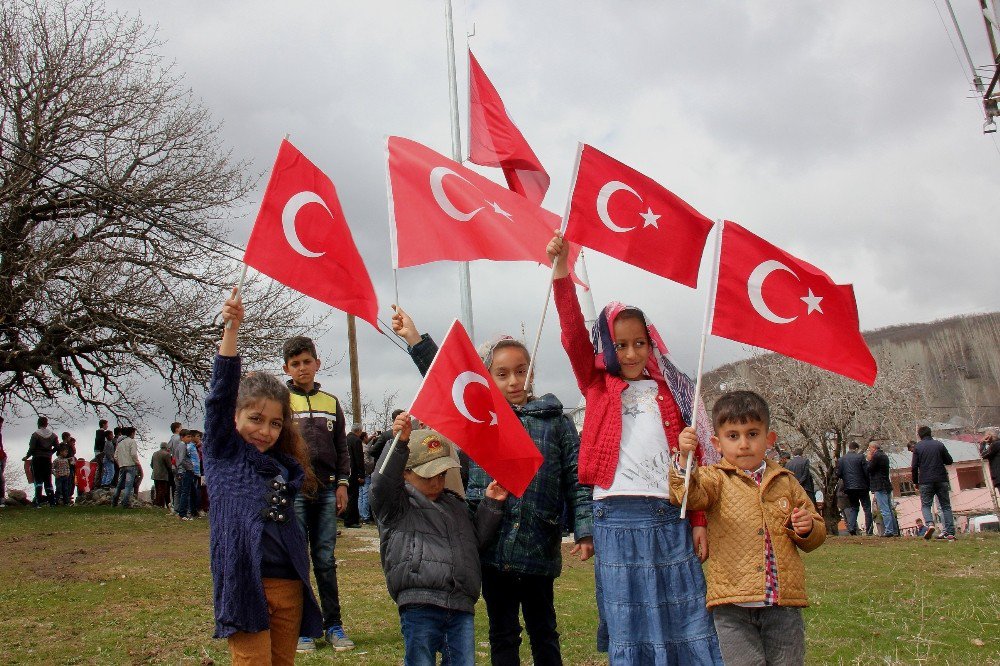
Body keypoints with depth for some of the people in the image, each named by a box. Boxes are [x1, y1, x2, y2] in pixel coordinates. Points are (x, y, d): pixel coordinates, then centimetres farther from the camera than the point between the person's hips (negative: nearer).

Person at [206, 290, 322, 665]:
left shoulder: (286, 466, 14)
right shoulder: (223, 453, 2)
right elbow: (222, 392, -10)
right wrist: (231, 328, -19)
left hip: (289, 584, 5)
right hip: (244, 584, -5)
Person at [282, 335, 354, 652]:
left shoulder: (331, 402, 13)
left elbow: (341, 448, 14)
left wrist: (342, 483, 5)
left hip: (326, 490, 3)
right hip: (293, 492, -2)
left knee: (326, 560, 7)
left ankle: (333, 624, 14)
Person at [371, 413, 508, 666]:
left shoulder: (455, 504, 24)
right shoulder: (397, 505, 4)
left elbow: (476, 539, 24)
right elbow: (382, 484, -16)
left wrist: (490, 505, 12)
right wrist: (399, 443, -28)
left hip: (461, 607, 5)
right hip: (419, 606, -5)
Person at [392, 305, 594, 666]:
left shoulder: (556, 421, 3)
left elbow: (575, 478, 0)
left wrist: (585, 530, -8)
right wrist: (414, 338, -3)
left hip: (539, 548, -1)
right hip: (493, 548, 1)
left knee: (544, 634, 14)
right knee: (503, 635, 12)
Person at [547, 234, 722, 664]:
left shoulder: (671, 391, 11)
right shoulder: (598, 387, 8)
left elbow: (694, 460, 9)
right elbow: (573, 335, -6)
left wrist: (699, 522, 3)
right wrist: (561, 270, -16)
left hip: (672, 518, 1)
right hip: (618, 519, -1)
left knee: (686, 622, 6)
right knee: (628, 628, 5)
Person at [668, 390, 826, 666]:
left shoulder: (786, 482, 12)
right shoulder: (716, 478, 2)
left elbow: (815, 537, 21)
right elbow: (690, 496, -21)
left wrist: (807, 528, -2)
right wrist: (684, 458, -36)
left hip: (783, 604, 3)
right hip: (733, 607, -3)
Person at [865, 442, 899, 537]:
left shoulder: (876, 456, -11)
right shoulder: (884, 456, 18)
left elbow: (869, 469, -10)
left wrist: (868, 460, 3)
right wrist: (870, 460, 17)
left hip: (880, 487, -9)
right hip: (887, 486, 9)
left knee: (884, 510, -10)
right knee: (889, 509, 12)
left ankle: (888, 531, -13)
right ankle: (895, 531, 13)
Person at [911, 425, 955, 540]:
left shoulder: (918, 447, 0)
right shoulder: (939, 445, 5)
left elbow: (914, 466, -3)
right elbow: (949, 461, 9)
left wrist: (915, 482, 8)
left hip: (926, 481, -2)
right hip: (942, 480, 2)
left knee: (925, 505, 7)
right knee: (946, 506, 8)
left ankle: (930, 524, -20)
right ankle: (950, 532, 1)